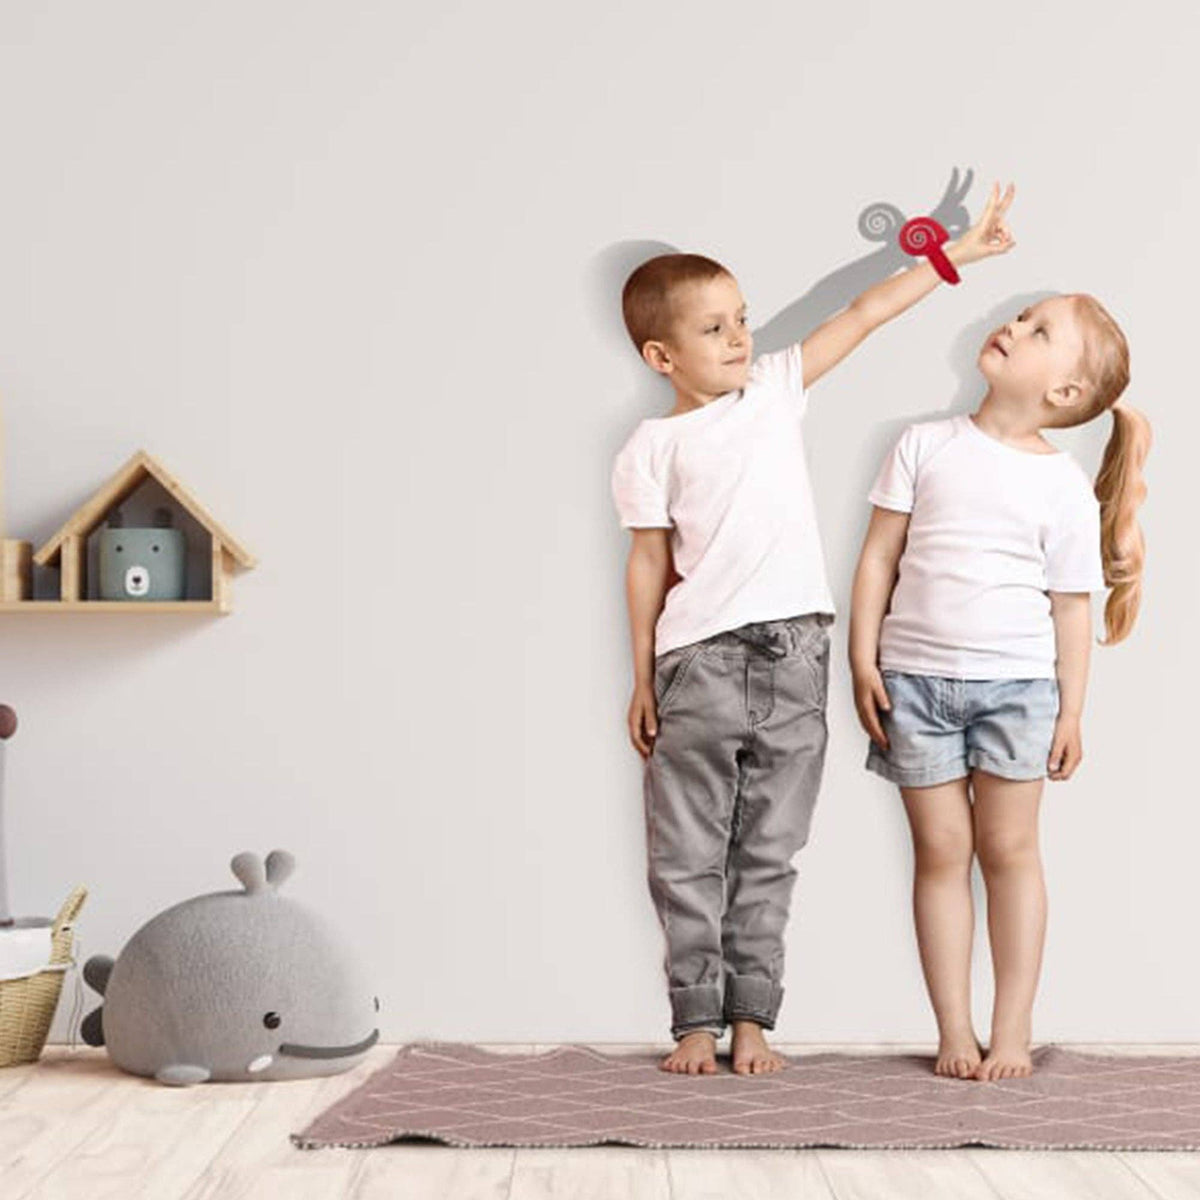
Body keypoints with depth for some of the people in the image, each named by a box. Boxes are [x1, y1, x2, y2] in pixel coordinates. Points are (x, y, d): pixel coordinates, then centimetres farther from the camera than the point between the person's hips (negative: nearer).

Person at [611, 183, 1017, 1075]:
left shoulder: (775, 388, 10)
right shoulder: (652, 448, 0)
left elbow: (862, 314, 9)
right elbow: (650, 564, 1)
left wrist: (959, 254, 9)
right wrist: (643, 679, 1)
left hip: (794, 652, 3)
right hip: (700, 658, -3)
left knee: (769, 853, 8)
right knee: (690, 857, 3)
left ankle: (752, 1017, 15)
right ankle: (697, 1020, 12)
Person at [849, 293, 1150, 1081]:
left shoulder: (1067, 488, -2)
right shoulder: (925, 446, 1)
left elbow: (1072, 606, 1)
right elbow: (880, 555, 2)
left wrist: (1072, 712, -1)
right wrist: (863, 660, -3)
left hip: (1017, 683, -1)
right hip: (915, 677, 1)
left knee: (1009, 847, 5)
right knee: (941, 851, 5)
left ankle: (1013, 1028, 16)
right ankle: (954, 1030, 13)